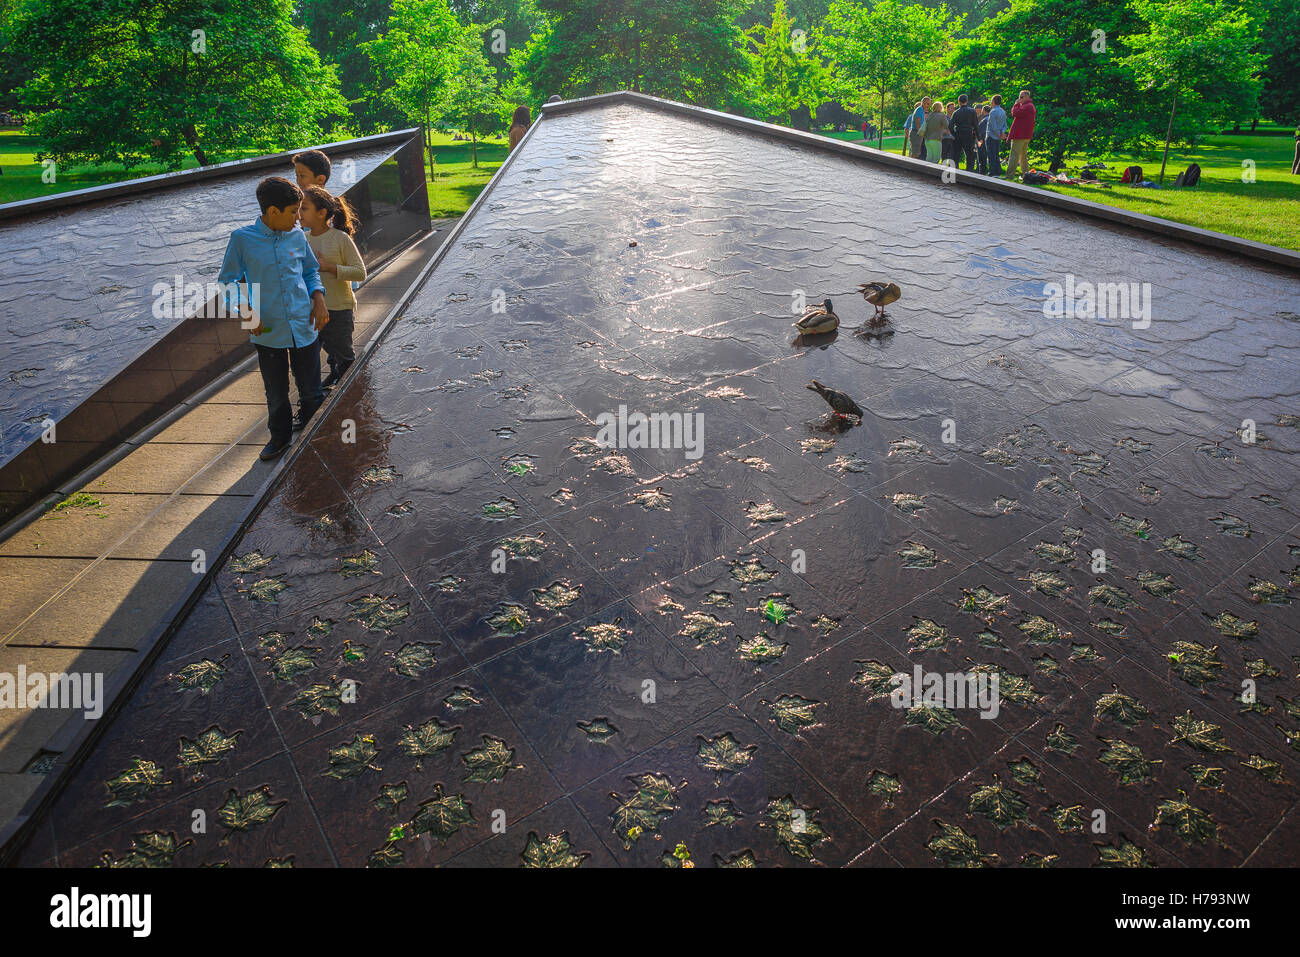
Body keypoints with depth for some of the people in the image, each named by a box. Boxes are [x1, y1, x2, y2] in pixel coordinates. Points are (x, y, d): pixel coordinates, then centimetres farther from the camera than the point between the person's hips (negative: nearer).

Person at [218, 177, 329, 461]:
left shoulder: (297, 235, 2)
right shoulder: (242, 238, -6)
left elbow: (311, 271, 16)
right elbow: (227, 281, 1)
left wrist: (319, 298, -1)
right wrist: (246, 310, -12)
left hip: (304, 328, 2)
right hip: (268, 331, -2)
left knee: (311, 391, 9)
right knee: (276, 393, 12)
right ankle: (280, 436, 34)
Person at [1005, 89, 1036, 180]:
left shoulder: (1027, 106, -12)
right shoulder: (1031, 106, 22)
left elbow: (1015, 113, -19)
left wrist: (1016, 104, -7)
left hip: (1020, 135, -10)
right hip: (1026, 136, 10)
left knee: (1014, 155, -12)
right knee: (1023, 156, 15)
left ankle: (1010, 175, -16)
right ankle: (1026, 174, 17)